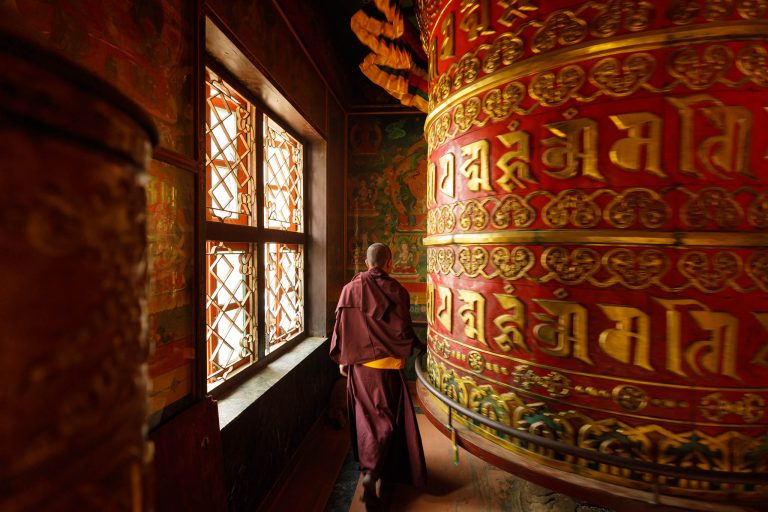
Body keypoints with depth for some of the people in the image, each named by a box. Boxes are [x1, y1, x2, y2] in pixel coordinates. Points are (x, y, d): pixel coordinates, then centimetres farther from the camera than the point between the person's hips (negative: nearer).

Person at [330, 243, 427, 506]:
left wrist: (342, 359, 10)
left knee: (365, 414, 23)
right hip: (386, 364, -4)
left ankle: (366, 462, 44)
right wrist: (417, 344, 8)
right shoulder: (395, 290, -14)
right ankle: (372, 472, -4)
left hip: (358, 363, 4)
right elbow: (402, 329, -14)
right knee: (385, 417, 9)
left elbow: (341, 326, -2)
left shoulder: (350, 289, -4)